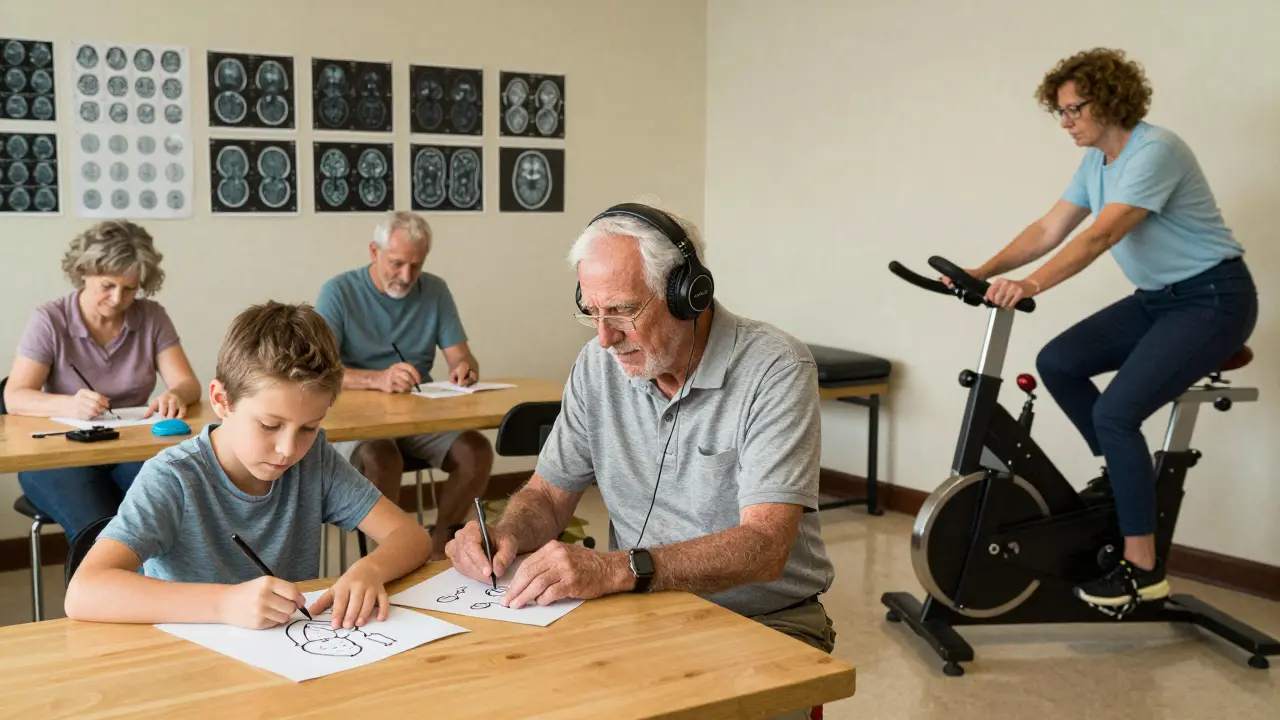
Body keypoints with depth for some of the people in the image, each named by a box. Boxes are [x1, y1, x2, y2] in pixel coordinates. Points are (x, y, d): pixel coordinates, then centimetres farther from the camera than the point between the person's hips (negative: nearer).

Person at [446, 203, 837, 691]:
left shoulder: (776, 370, -16)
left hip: (766, 619, -4)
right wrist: (505, 534, -13)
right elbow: (549, 494, 11)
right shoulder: (599, 365, 2)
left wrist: (615, 569, -38)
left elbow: (764, 546, -26)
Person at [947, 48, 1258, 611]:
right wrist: (983, 272, -11)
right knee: (1056, 363, -4)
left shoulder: (1155, 151, -21)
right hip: (1156, 298, 9)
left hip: (1212, 299, -9)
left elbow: (1102, 235, -33)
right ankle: (1125, 473, 14)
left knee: (1116, 411, -21)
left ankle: (1142, 570, -11)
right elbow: (1048, 230, 2)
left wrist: (1030, 285, -42)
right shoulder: (1096, 162, 7)